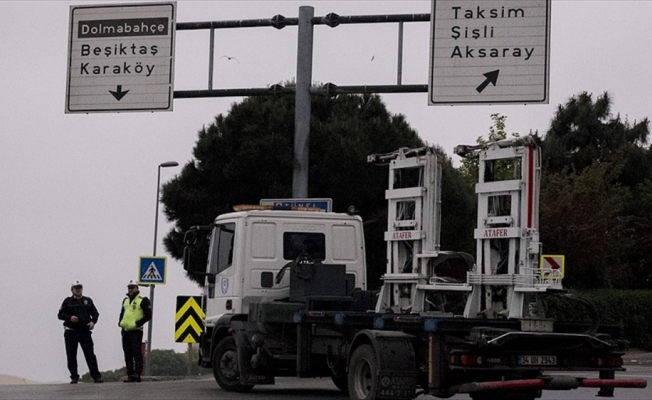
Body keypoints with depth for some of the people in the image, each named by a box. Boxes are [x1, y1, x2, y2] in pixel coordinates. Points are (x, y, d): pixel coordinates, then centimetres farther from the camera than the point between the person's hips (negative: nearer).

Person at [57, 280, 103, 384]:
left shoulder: (88, 300, 13)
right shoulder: (67, 301, 7)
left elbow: (95, 313, 15)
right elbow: (60, 314, 3)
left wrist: (93, 321, -5)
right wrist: (69, 318, -15)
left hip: (85, 331, 0)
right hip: (71, 332, 0)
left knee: (90, 354, -4)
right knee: (71, 355, 1)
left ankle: (96, 376, -3)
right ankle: (74, 377, 9)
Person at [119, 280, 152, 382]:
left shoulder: (143, 300, -3)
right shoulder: (125, 300, 19)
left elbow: (148, 315, -8)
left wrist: (137, 323, -17)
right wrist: (120, 322, 10)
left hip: (136, 331, -7)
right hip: (125, 330, 7)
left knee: (136, 352, -14)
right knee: (127, 354, 7)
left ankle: (137, 373, -19)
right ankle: (130, 375, 11)